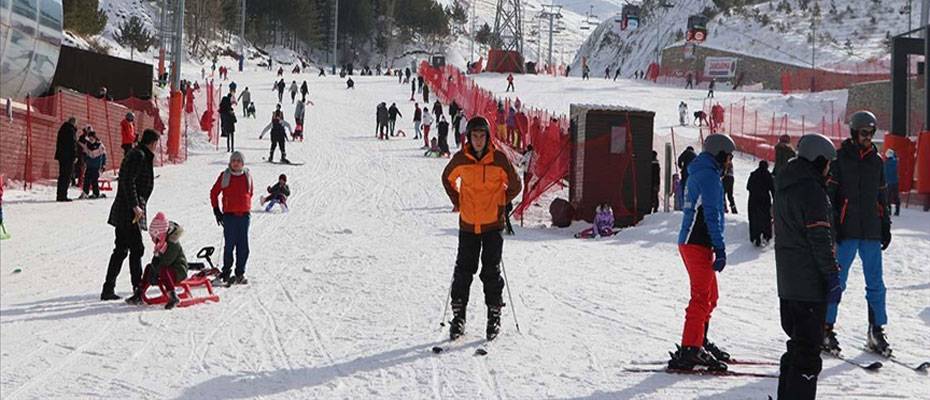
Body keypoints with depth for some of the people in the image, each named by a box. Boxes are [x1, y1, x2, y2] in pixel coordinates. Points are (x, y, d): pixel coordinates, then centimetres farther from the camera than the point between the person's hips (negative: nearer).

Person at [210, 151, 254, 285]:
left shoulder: (247, 176, 7)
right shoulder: (224, 176, 0)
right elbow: (214, 193, 7)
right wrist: (217, 211, 4)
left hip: (244, 215, 2)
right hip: (229, 215, -2)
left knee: (243, 246, 3)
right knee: (229, 245, -3)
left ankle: (240, 273, 11)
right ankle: (226, 273, 7)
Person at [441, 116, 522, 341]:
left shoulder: (499, 159, -7)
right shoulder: (460, 159, -2)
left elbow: (514, 185, 6)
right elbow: (447, 179, 18)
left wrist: (500, 205, 4)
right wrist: (457, 202, 11)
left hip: (492, 224, -1)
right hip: (468, 224, 2)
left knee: (491, 272, 2)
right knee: (463, 271, 3)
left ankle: (494, 316, 12)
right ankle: (458, 316, 12)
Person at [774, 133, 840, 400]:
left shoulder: (785, 188, 15)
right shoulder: (811, 190, -15)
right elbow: (820, 239, -18)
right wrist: (833, 277, -14)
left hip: (787, 283, 10)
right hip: (810, 283, -10)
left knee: (797, 343, 18)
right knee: (808, 348, -7)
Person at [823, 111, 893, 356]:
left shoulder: (876, 161, 13)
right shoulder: (839, 159, -2)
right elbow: (827, 195, -5)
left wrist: (885, 226, 15)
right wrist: (831, 228, -11)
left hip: (871, 232, 5)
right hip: (846, 232, -5)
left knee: (876, 283, 5)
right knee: (837, 282, -1)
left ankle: (877, 331, 11)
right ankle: (825, 329, 7)